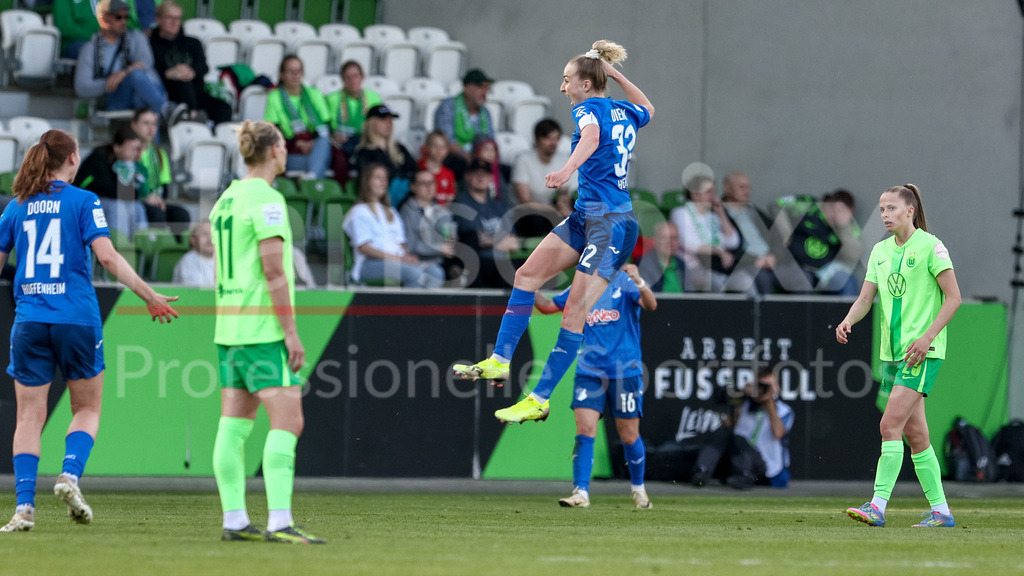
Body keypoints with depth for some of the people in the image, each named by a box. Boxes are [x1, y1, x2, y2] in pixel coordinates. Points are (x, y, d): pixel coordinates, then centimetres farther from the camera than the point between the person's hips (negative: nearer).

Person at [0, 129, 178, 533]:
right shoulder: (83, 201, -2)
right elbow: (107, 257, -11)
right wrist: (149, 296, -5)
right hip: (77, 317, -3)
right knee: (88, 409, 13)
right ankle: (70, 474, -11)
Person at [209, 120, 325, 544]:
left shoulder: (225, 200, 15)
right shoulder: (266, 199, -12)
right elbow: (273, 271, -17)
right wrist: (291, 331, -15)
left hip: (229, 329, 9)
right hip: (264, 330, -9)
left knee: (234, 424, 7)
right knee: (287, 420, -11)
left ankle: (234, 519, 7)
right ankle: (279, 522, -18)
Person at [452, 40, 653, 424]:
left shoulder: (588, 108, -9)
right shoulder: (623, 112, 15)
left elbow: (592, 136, -34)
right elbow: (647, 110, 39)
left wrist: (567, 170, -52)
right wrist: (615, 74, 33)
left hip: (611, 223, -10)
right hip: (586, 216, 10)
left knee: (575, 313, -10)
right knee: (527, 274, 7)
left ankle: (540, 399, -12)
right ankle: (500, 361, 5)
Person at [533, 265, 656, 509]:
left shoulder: (625, 282, -4)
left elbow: (651, 305, -21)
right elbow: (547, 306, 19)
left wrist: (639, 282, -39)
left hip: (625, 370, -3)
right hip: (590, 372, 3)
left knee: (629, 436, 6)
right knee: (584, 431, -11)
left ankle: (638, 488, 28)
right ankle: (581, 492, -11)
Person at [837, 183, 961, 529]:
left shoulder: (930, 247, -8)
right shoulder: (880, 251, 13)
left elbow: (953, 297, -8)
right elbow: (866, 297, 10)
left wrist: (927, 337, -17)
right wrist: (849, 320, -11)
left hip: (922, 352, -7)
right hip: (891, 352, 7)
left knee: (890, 425, -17)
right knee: (914, 433, 7)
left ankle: (878, 506, -20)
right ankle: (940, 510, 14)